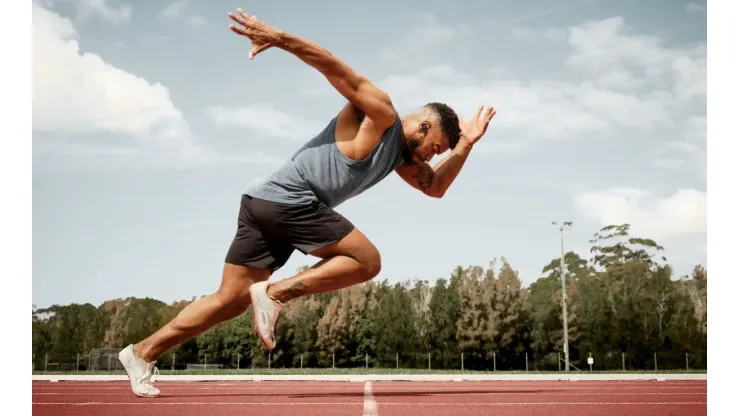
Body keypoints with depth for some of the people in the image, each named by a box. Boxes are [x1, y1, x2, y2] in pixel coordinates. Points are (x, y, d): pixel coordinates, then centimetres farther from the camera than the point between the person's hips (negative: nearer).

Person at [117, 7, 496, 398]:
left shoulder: (401, 154, 25)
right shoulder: (379, 113, -2)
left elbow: (435, 187, 31)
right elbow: (332, 64, -10)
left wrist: (464, 147, 21)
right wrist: (278, 37, -19)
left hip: (265, 204, 9)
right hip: (288, 199, -9)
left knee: (231, 300, 8)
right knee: (367, 261, -3)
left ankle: (142, 352, 9)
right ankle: (276, 292, -10)